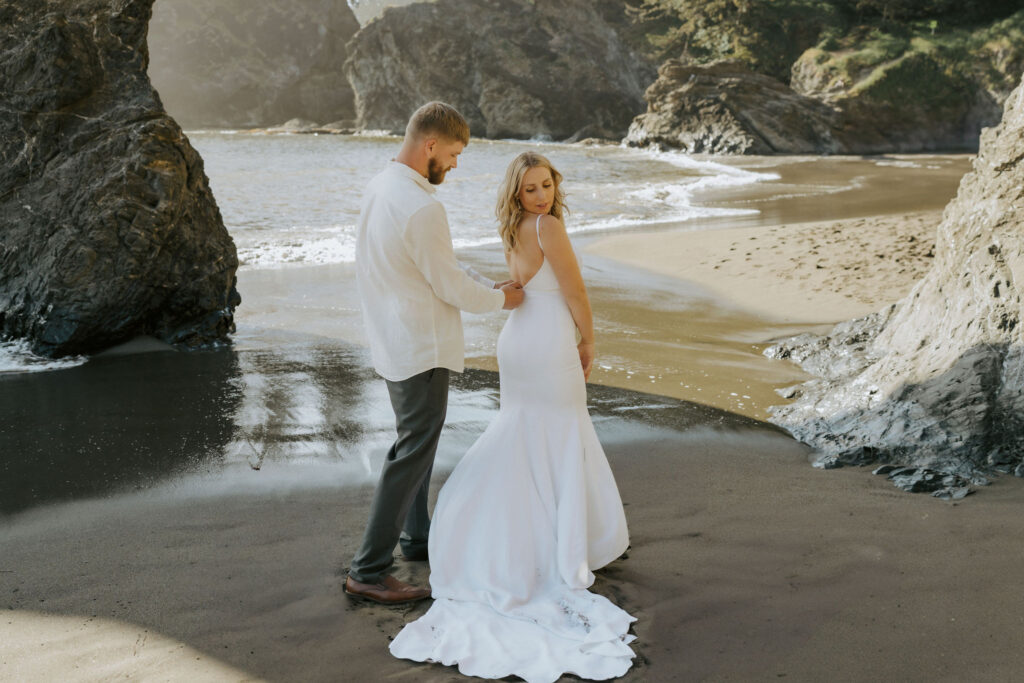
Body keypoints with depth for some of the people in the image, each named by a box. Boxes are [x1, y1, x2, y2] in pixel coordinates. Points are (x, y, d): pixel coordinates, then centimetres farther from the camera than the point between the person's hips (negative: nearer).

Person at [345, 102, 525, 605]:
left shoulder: (381, 186, 7)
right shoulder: (420, 208, -25)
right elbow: (449, 286, -17)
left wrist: (487, 283, 9)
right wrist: (499, 299, 0)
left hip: (395, 340, 10)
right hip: (420, 349, -10)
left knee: (418, 442, 23)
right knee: (412, 452, -3)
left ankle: (417, 537, 39)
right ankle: (368, 570, 2)